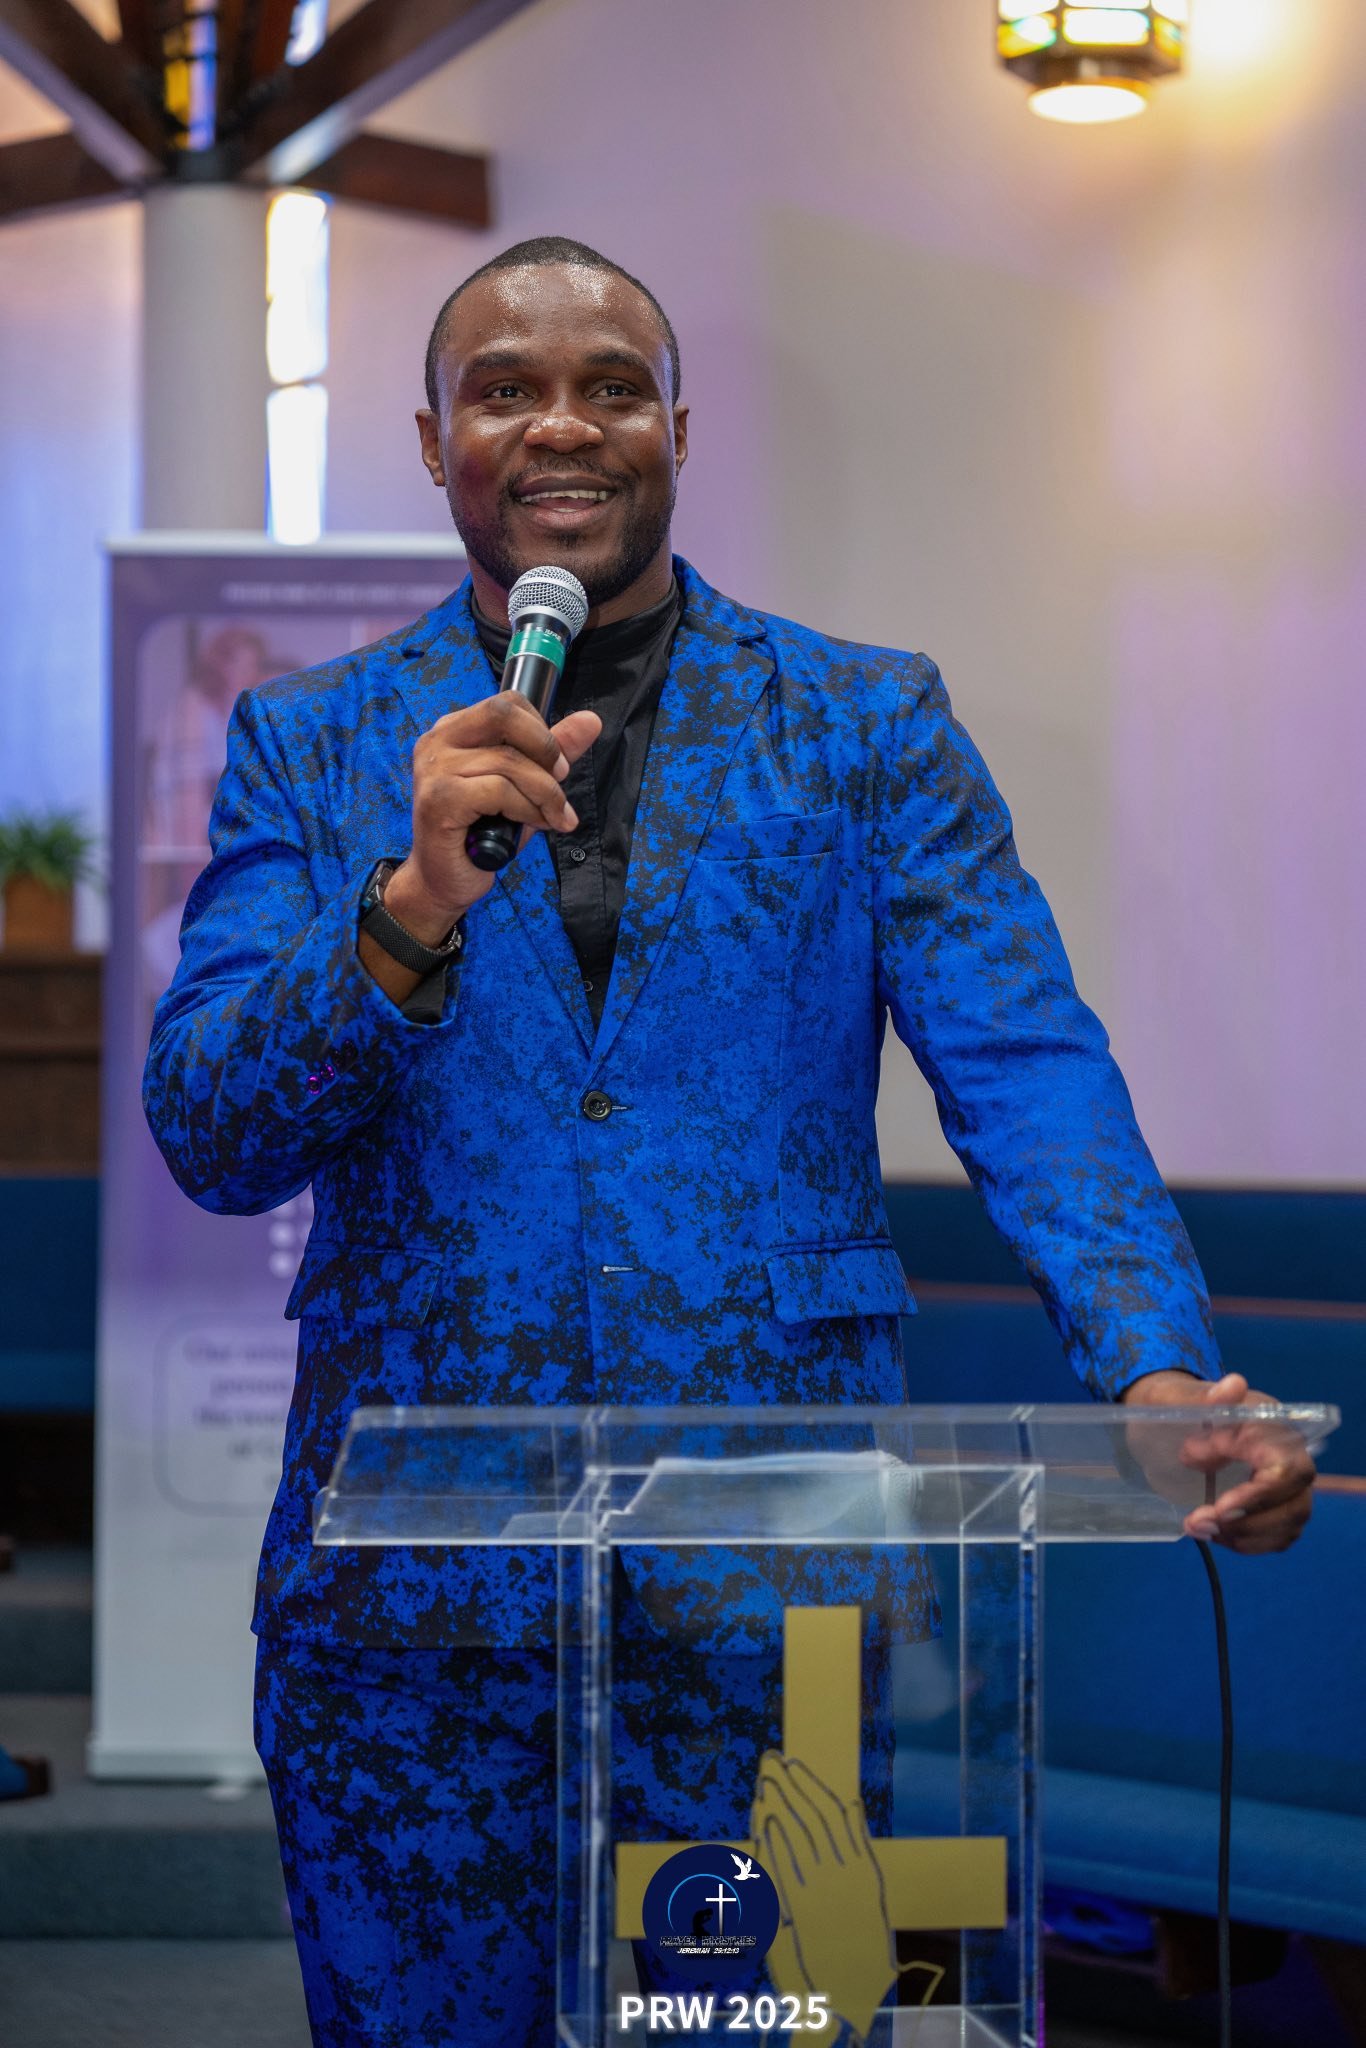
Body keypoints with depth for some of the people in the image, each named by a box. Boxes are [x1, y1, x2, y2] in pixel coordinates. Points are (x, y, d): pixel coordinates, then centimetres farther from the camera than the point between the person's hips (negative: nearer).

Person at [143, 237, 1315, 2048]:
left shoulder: (871, 729, 8)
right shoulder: (311, 745, 9)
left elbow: (1031, 1075, -3)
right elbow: (210, 1137, -1)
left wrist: (1160, 1372, -21)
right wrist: (412, 904, -19)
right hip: (410, 1590, 1)